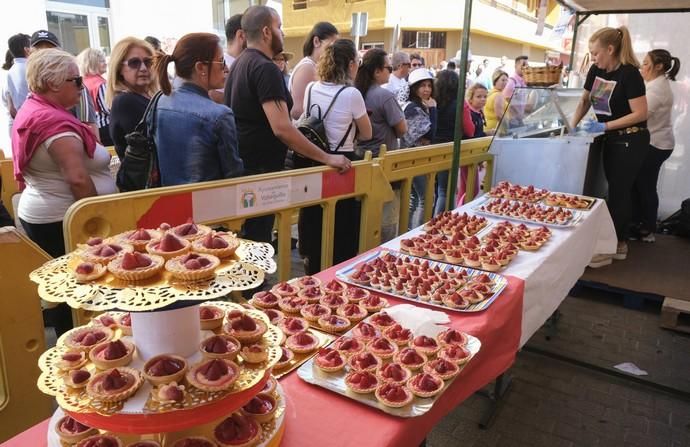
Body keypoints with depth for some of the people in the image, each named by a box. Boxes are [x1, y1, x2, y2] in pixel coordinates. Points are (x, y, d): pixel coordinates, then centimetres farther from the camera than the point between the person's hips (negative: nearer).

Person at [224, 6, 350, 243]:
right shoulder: (265, 68, -18)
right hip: (258, 169, -10)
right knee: (257, 241, 0)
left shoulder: (240, 63, 13)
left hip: (241, 165, 10)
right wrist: (327, 158, -21)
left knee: (246, 238, 20)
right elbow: (282, 128, -26)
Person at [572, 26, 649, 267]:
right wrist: (572, 126, 2)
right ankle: (620, 244, 24)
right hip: (611, 139, 7)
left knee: (617, 193, -4)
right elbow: (585, 100, 14)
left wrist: (604, 126, -22)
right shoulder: (596, 71, 2)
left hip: (631, 141, -7)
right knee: (619, 192, 13)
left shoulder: (629, 74, -19)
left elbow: (640, 113, -20)